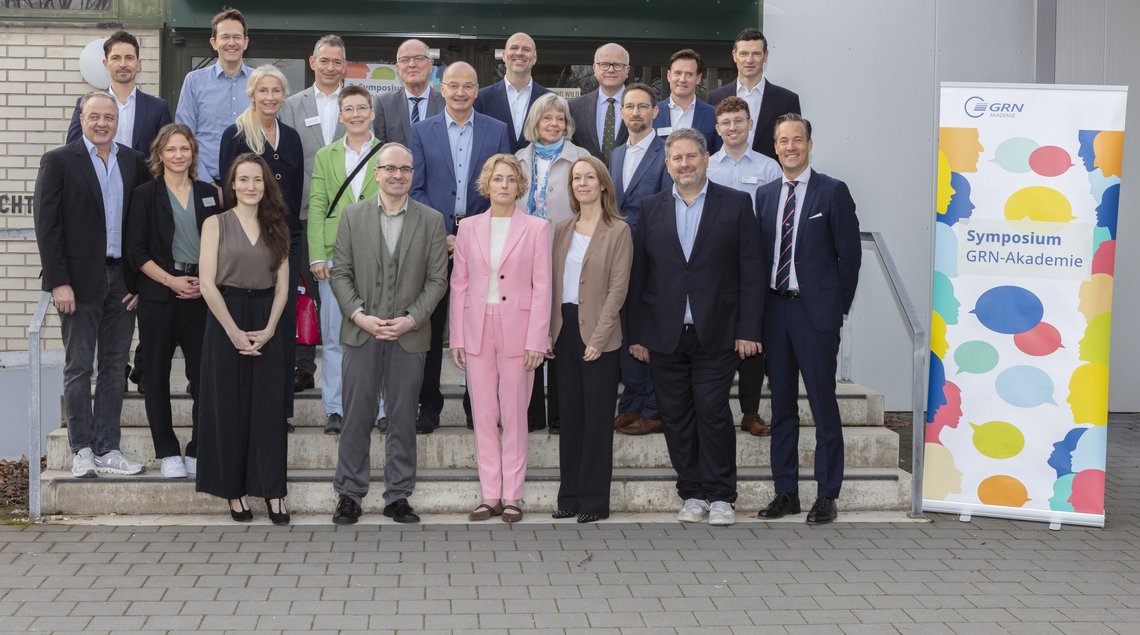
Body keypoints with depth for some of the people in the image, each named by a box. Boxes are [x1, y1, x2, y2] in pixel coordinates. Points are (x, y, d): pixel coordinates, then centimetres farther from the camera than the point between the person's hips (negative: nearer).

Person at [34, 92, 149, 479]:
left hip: (123, 281, 4)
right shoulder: (58, 161, -1)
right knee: (79, 367, 3)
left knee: (115, 367, 7)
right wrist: (59, 282, -13)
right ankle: (83, 451, 10)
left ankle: (107, 449, 14)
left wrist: (141, 280, 1)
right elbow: (47, 226, -6)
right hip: (81, 280, -4)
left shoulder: (134, 163, 9)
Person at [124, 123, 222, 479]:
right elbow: (136, 252, -2)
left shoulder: (208, 194, 11)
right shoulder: (145, 195, 2)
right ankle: (167, 453, 11)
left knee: (204, 375, 0)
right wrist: (171, 280, -11)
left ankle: (199, 451, 9)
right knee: (157, 376, 2)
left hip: (201, 295, 2)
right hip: (158, 297, -2)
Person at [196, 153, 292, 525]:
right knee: (228, 408, 2)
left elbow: (282, 285, 6)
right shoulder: (215, 224, 1)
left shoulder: (276, 228, 10)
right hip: (225, 320, -2)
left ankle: (272, 491, 6)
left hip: (267, 323, 2)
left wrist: (269, 329, -8)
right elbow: (207, 284, -6)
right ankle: (234, 490, 11)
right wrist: (234, 332, -12)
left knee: (269, 408, 1)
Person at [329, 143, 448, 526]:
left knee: (403, 419, 6)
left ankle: (398, 496, 15)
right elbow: (340, 273, 2)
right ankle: (349, 495, 13)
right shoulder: (353, 216, 4)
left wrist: (411, 319, -10)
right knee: (356, 418, 4)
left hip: (409, 336, 0)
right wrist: (359, 316, -10)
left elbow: (437, 279, 1)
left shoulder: (432, 220, 4)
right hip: (362, 333, 0)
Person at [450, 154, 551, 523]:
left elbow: (542, 287, -2)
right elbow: (459, 284, 9)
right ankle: (490, 495, 12)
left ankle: (512, 496, 10)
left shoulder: (536, 228, 0)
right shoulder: (468, 228, 8)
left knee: (514, 416, 2)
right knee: (483, 416, 5)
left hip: (517, 331, -3)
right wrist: (457, 338, 4)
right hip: (478, 331, 3)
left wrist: (536, 340, -8)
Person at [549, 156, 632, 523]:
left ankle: (594, 500, 7)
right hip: (564, 329, 5)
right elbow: (553, 282, 11)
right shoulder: (563, 230, 11)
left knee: (597, 417, 0)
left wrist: (598, 337, -15)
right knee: (570, 414, 10)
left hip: (597, 334, -5)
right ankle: (569, 495, 17)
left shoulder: (618, 231, -5)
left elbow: (618, 288, -9)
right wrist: (549, 329, 2)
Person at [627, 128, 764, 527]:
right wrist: (637, 334, 3)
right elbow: (637, 276, 8)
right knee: (676, 416, 5)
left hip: (716, 333, -2)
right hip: (665, 336, 3)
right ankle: (692, 493, 16)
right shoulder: (651, 209, 9)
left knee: (713, 412, -5)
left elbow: (750, 271, 0)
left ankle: (720, 496, 7)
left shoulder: (735, 204, 3)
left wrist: (748, 329, -6)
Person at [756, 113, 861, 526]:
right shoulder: (765, 195, 12)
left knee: (823, 406, -1)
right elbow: (760, 253, 14)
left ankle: (827, 496, 7)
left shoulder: (833, 192, -3)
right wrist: (762, 305, 6)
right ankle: (786, 492, 18)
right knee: (781, 406, 10)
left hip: (815, 311, -5)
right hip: (775, 309, 5)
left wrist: (838, 307, -4)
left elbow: (849, 253, -3)